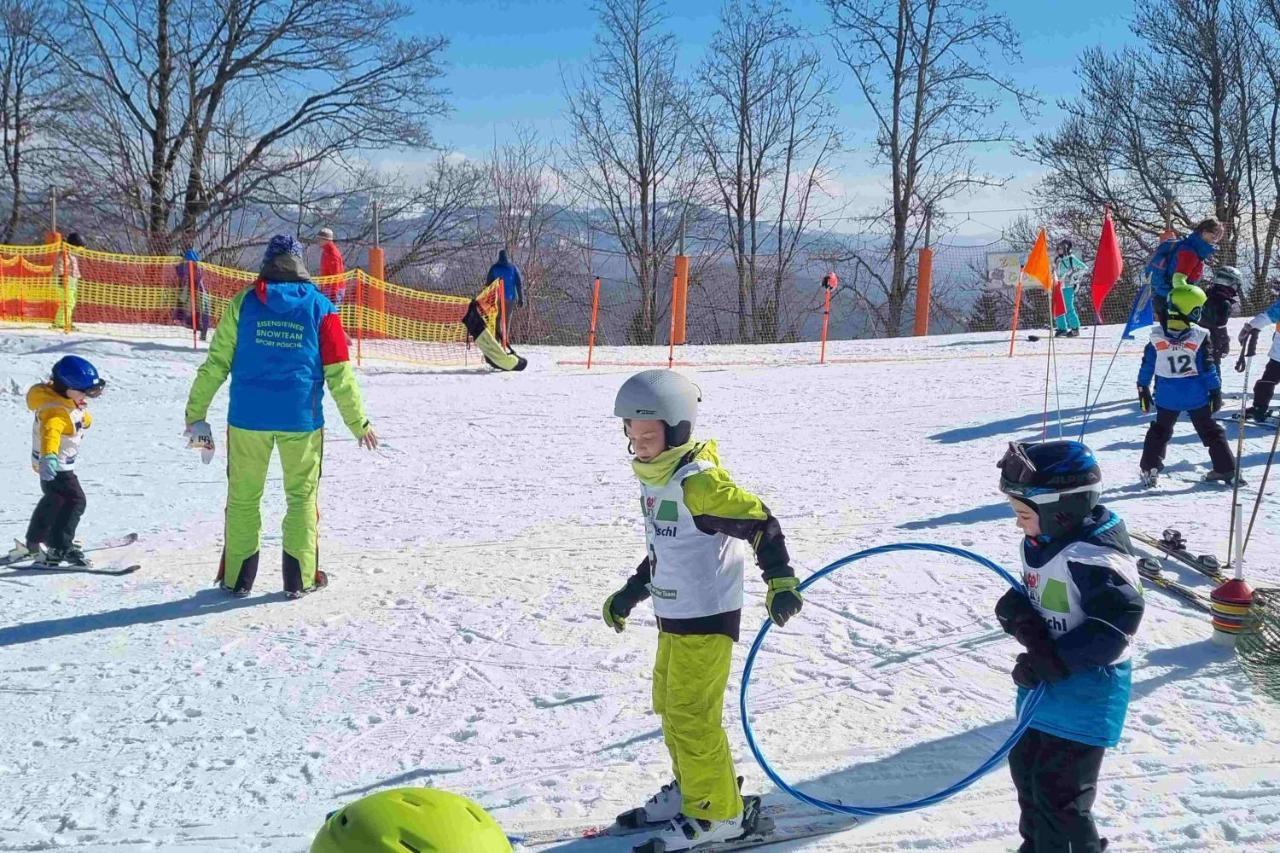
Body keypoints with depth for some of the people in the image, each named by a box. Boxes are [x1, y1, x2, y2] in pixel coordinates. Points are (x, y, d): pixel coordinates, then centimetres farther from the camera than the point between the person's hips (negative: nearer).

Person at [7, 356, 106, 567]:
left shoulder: (71, 400, -4)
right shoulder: (54, 410, -35)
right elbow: (50, 433, -55)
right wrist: (49, 457, -69)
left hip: (61, 463, 11)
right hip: (55, 465, -11)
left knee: (55, 499, 26)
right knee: (75, 500, -19)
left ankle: (33, 543, 43)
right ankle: (59, 550, -21)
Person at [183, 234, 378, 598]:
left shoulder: (243, 303, 1)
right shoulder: (319, 307, 0)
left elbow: (216, 363, -1)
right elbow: (339, 373, 0)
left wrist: (196, 413, 5)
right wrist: (359, 422, 6)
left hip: (247, 417, 1)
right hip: (301, 419, 0)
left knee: (243, 497, 12)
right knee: (302, 497, 11)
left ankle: (237, 577, 16)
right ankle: (301, 577, 13)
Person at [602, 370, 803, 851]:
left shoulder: (698, 482, -21)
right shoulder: (655, 477, 8)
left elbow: (760, 524, -22)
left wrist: (780, 581, -31)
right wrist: (630, 594, 28)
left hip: (707, 618, -10)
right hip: (673, 615, 10)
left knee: (691, 717, -4)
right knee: (670, 706, 21)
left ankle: (716, 813, 12)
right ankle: (691, 788, 38)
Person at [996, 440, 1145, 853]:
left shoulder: (1095, 556, -25)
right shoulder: (1038, 544, 4)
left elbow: (1115, 624, -27)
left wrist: (1055, 661, -27)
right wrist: (1015, 611, -12)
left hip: (1086, 692, -9)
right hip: (1044, 682, 9)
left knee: (1058, 792, -4)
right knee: (1025, 769, 21)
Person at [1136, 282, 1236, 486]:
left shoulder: (1156, 336, -6)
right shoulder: (1199, 337, -12)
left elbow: (1147, 365, 0)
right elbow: (1209, 367, -8)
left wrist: (1143, 389, 11)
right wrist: (1216, 391, 1)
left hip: (1167, 397, 1)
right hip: (1197, 396, -1)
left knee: (1160, 431, 16)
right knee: (1210, 430, 13)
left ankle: (1150, 469, 9)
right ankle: (1226, 468, 17)